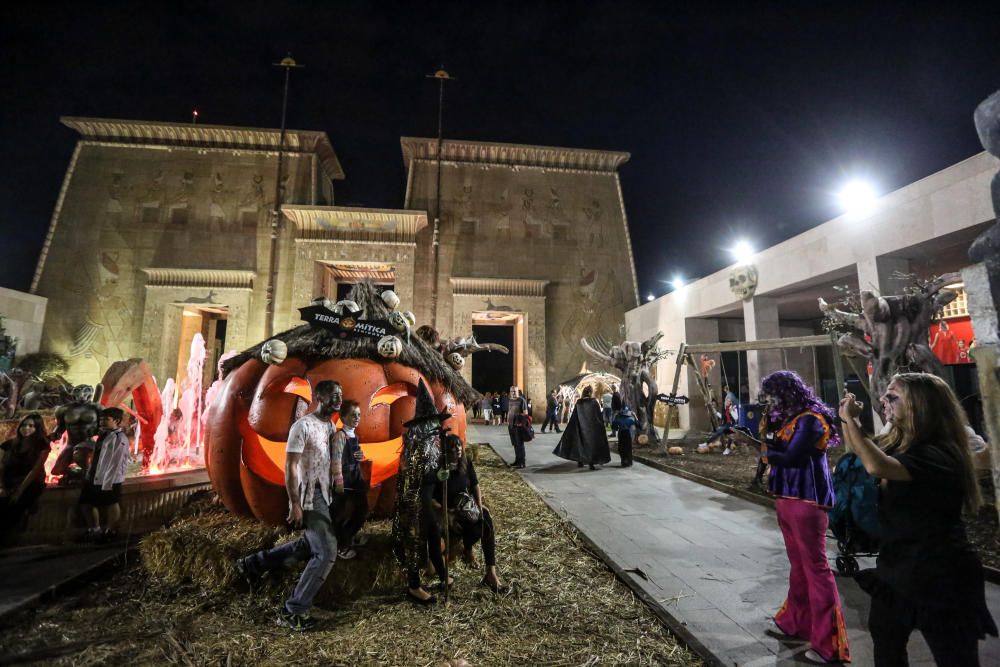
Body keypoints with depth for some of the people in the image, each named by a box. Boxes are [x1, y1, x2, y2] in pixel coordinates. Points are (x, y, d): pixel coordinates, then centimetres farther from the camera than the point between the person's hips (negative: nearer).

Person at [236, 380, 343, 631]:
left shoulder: (332, 427, 9)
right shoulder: (303, 426, -17)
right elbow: (290, 467, -19)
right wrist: (295, 504, -21)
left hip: (323, 497, 9)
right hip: (309, 500, -9)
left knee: (310, 546, 22)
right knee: (327, 553, -8)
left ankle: (253, 563, 36)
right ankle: (292, 611, 6)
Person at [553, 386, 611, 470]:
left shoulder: (579, 403, 0)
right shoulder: (594, 403, -8)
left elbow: (573, 418, 0)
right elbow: (599, 417, -8)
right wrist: (601, 428, 2)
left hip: (581, 427, 3)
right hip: (592, 427, -3)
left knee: (580, 443, 15)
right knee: (591, 443, 4)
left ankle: (580, 462, 18)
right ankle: (591, 463, -1)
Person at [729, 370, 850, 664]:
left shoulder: (811, 419, -16)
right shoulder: (790, 418, 12)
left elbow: (790, 456, -24)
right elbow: (776, 443, 10)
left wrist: (754, 442, -20)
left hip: (806, 501, -9)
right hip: (787, 498, 9)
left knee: (815, 567, -1)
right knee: (798, 564, 19)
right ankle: (795, 621, 33)